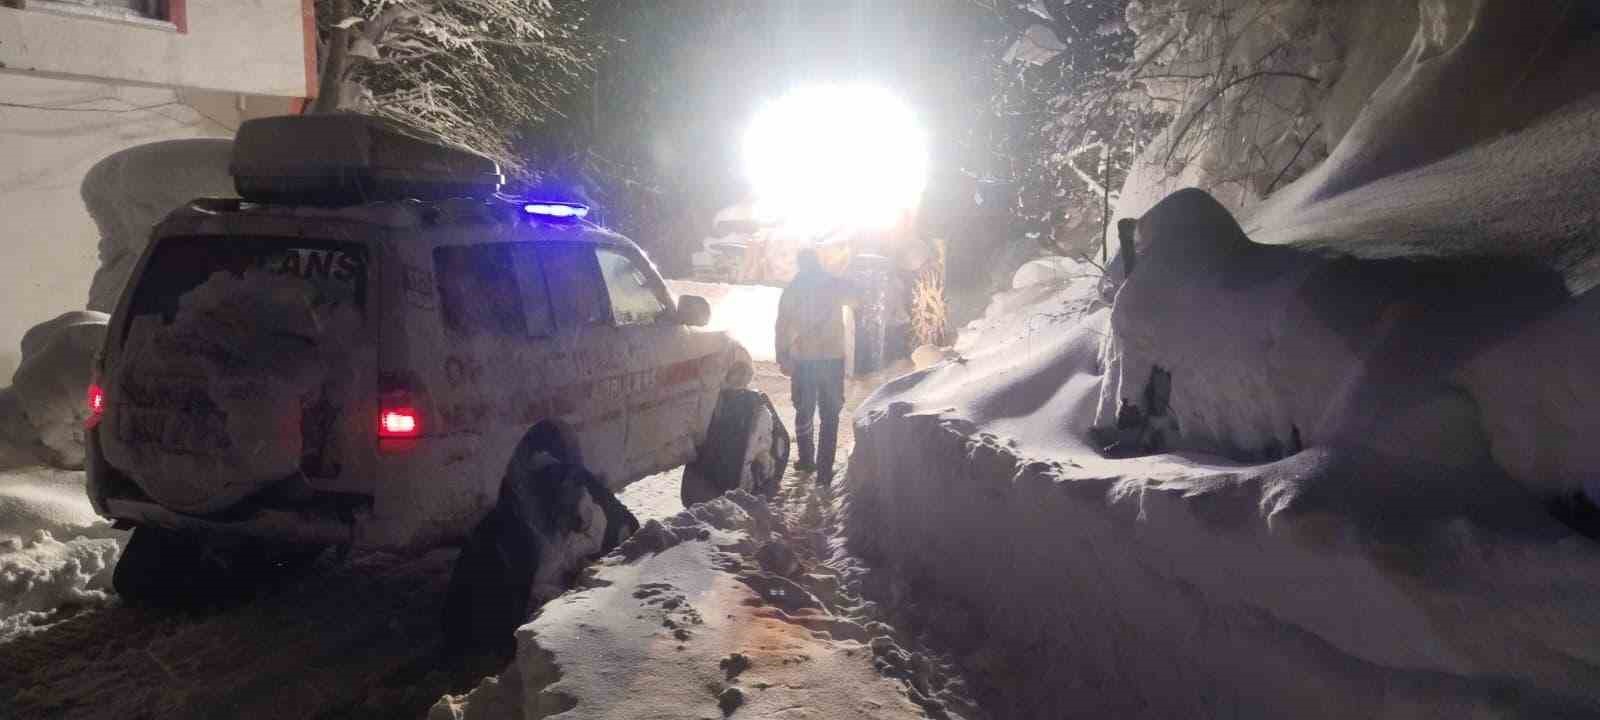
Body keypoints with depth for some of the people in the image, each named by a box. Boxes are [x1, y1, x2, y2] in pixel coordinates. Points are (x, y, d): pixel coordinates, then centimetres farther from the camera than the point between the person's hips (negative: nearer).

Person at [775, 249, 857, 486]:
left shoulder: (792, 289, -1)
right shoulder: (835, 284, -1)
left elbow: (782, 326, -5)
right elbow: (854, 298, 18)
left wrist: (782, 357, -1)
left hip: (802, 359, 1)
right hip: (832, 357, 0)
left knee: (804, 410, 19)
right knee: (829, 415, 6)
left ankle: (806, 459, 29)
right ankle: (824, 470, 0)